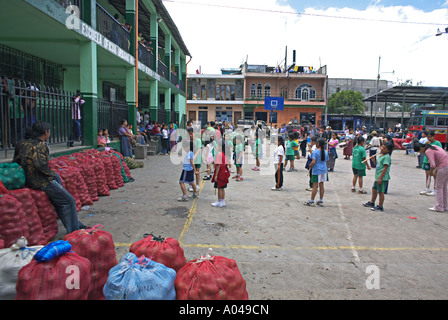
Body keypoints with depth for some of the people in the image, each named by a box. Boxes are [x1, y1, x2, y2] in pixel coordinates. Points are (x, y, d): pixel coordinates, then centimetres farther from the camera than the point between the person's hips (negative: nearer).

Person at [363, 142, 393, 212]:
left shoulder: (386, 157, -17)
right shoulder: (381, 155, 13)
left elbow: (385, 168, -22)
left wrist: (380, 178, -24)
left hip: (383, 178, -10)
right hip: (377, 177, 10)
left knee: (380, 192, -1)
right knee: (374, 190, 21)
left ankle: (380, 206, 9)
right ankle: (372, 203, 37)